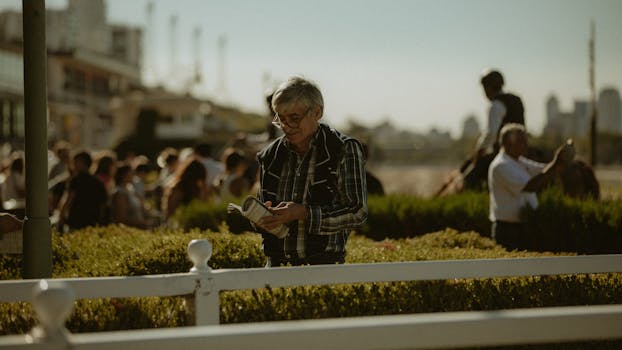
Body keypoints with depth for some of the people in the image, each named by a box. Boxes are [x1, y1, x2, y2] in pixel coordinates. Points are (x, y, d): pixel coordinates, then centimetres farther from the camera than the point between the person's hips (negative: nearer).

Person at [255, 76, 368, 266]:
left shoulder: (345, 150, 0)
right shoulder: (270, 155, 13)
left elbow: (357, 213, -6)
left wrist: (304, 213, -16)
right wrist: (260, 218, 0)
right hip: (277, 264, 4)